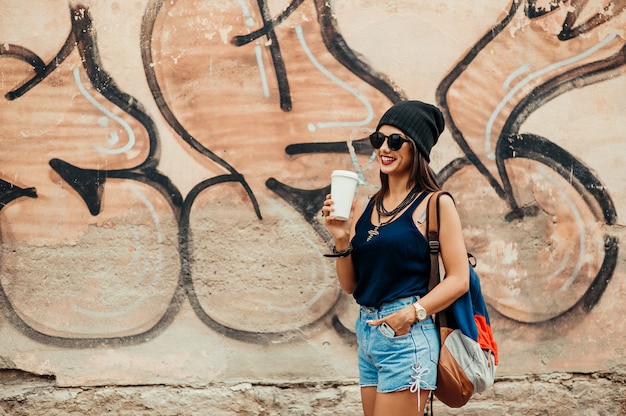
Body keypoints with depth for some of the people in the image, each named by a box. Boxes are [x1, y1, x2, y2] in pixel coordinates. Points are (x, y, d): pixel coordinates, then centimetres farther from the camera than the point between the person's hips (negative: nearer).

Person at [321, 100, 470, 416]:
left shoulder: (435, 205, -5)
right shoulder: (364, 208, 10)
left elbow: (459, 279, -9)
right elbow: (351, 286, 12)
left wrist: (411, 313, -18)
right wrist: (341, 239, -3)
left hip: (406, 336, -6)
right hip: (366, 333, 6)